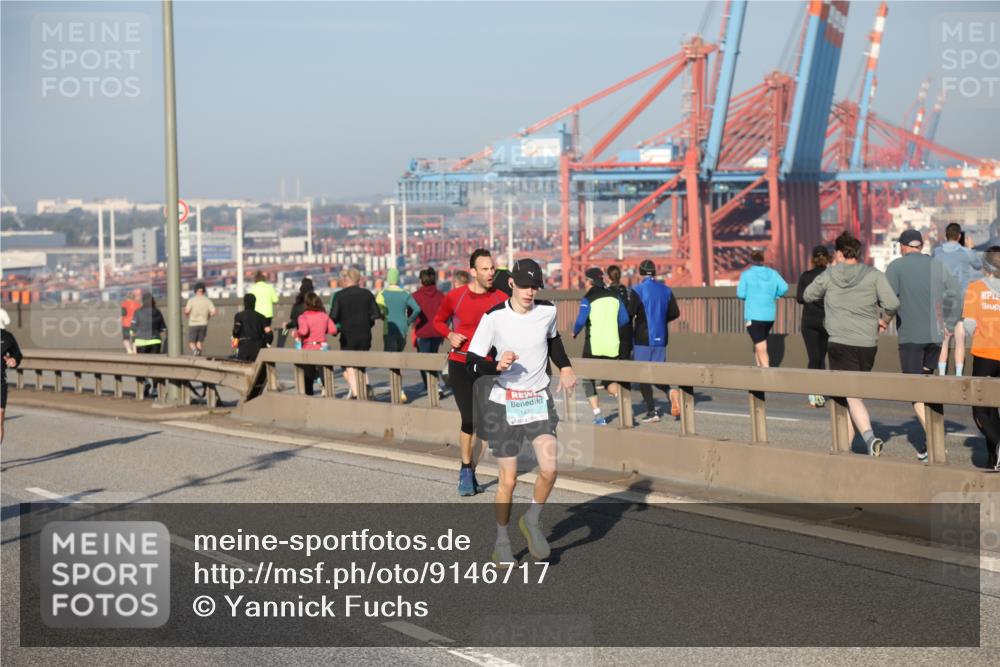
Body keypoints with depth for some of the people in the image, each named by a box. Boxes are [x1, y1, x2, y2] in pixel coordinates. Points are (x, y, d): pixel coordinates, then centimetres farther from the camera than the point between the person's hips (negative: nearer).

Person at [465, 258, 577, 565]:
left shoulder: (547, 311, -3)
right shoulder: (494, 317, -15)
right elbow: (472, 363, -13)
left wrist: (565, 367, 9)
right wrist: (497, 365, -32)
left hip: (539, 401, 3)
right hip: (502, 404, -3)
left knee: (549, 470, -15)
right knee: (508, 480, 0)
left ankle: (532, 521, 13)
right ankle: (502, 544, 21)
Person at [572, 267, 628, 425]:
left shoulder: (588, 299, -9)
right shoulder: (614, 297, 8)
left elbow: (580, 321, -16)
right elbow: (624, 319, 9)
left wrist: (575, 332, 4)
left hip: (594, 346, -5)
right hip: (612, 346, 5)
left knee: (588, 380, 7)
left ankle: (598, 415, -4)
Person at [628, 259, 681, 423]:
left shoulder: (638, 290, -10)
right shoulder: (666, 290, 6)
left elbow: (630, 314, -15)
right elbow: (675, 313, 7)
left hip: (643, 339, -5)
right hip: (661, 339, 5)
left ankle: (651, 411, -1)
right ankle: (671, 391, -15)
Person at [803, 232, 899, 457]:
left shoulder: (829, 276, 0)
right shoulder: (874, 275, 1)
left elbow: (807, 296, 14)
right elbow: (892, 304, -9)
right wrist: (885, 321, 10)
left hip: (840, 343, -3)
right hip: (867, 344, 3)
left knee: (852, 396, -7)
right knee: (851, 393, 16)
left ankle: (870, 437, -29)